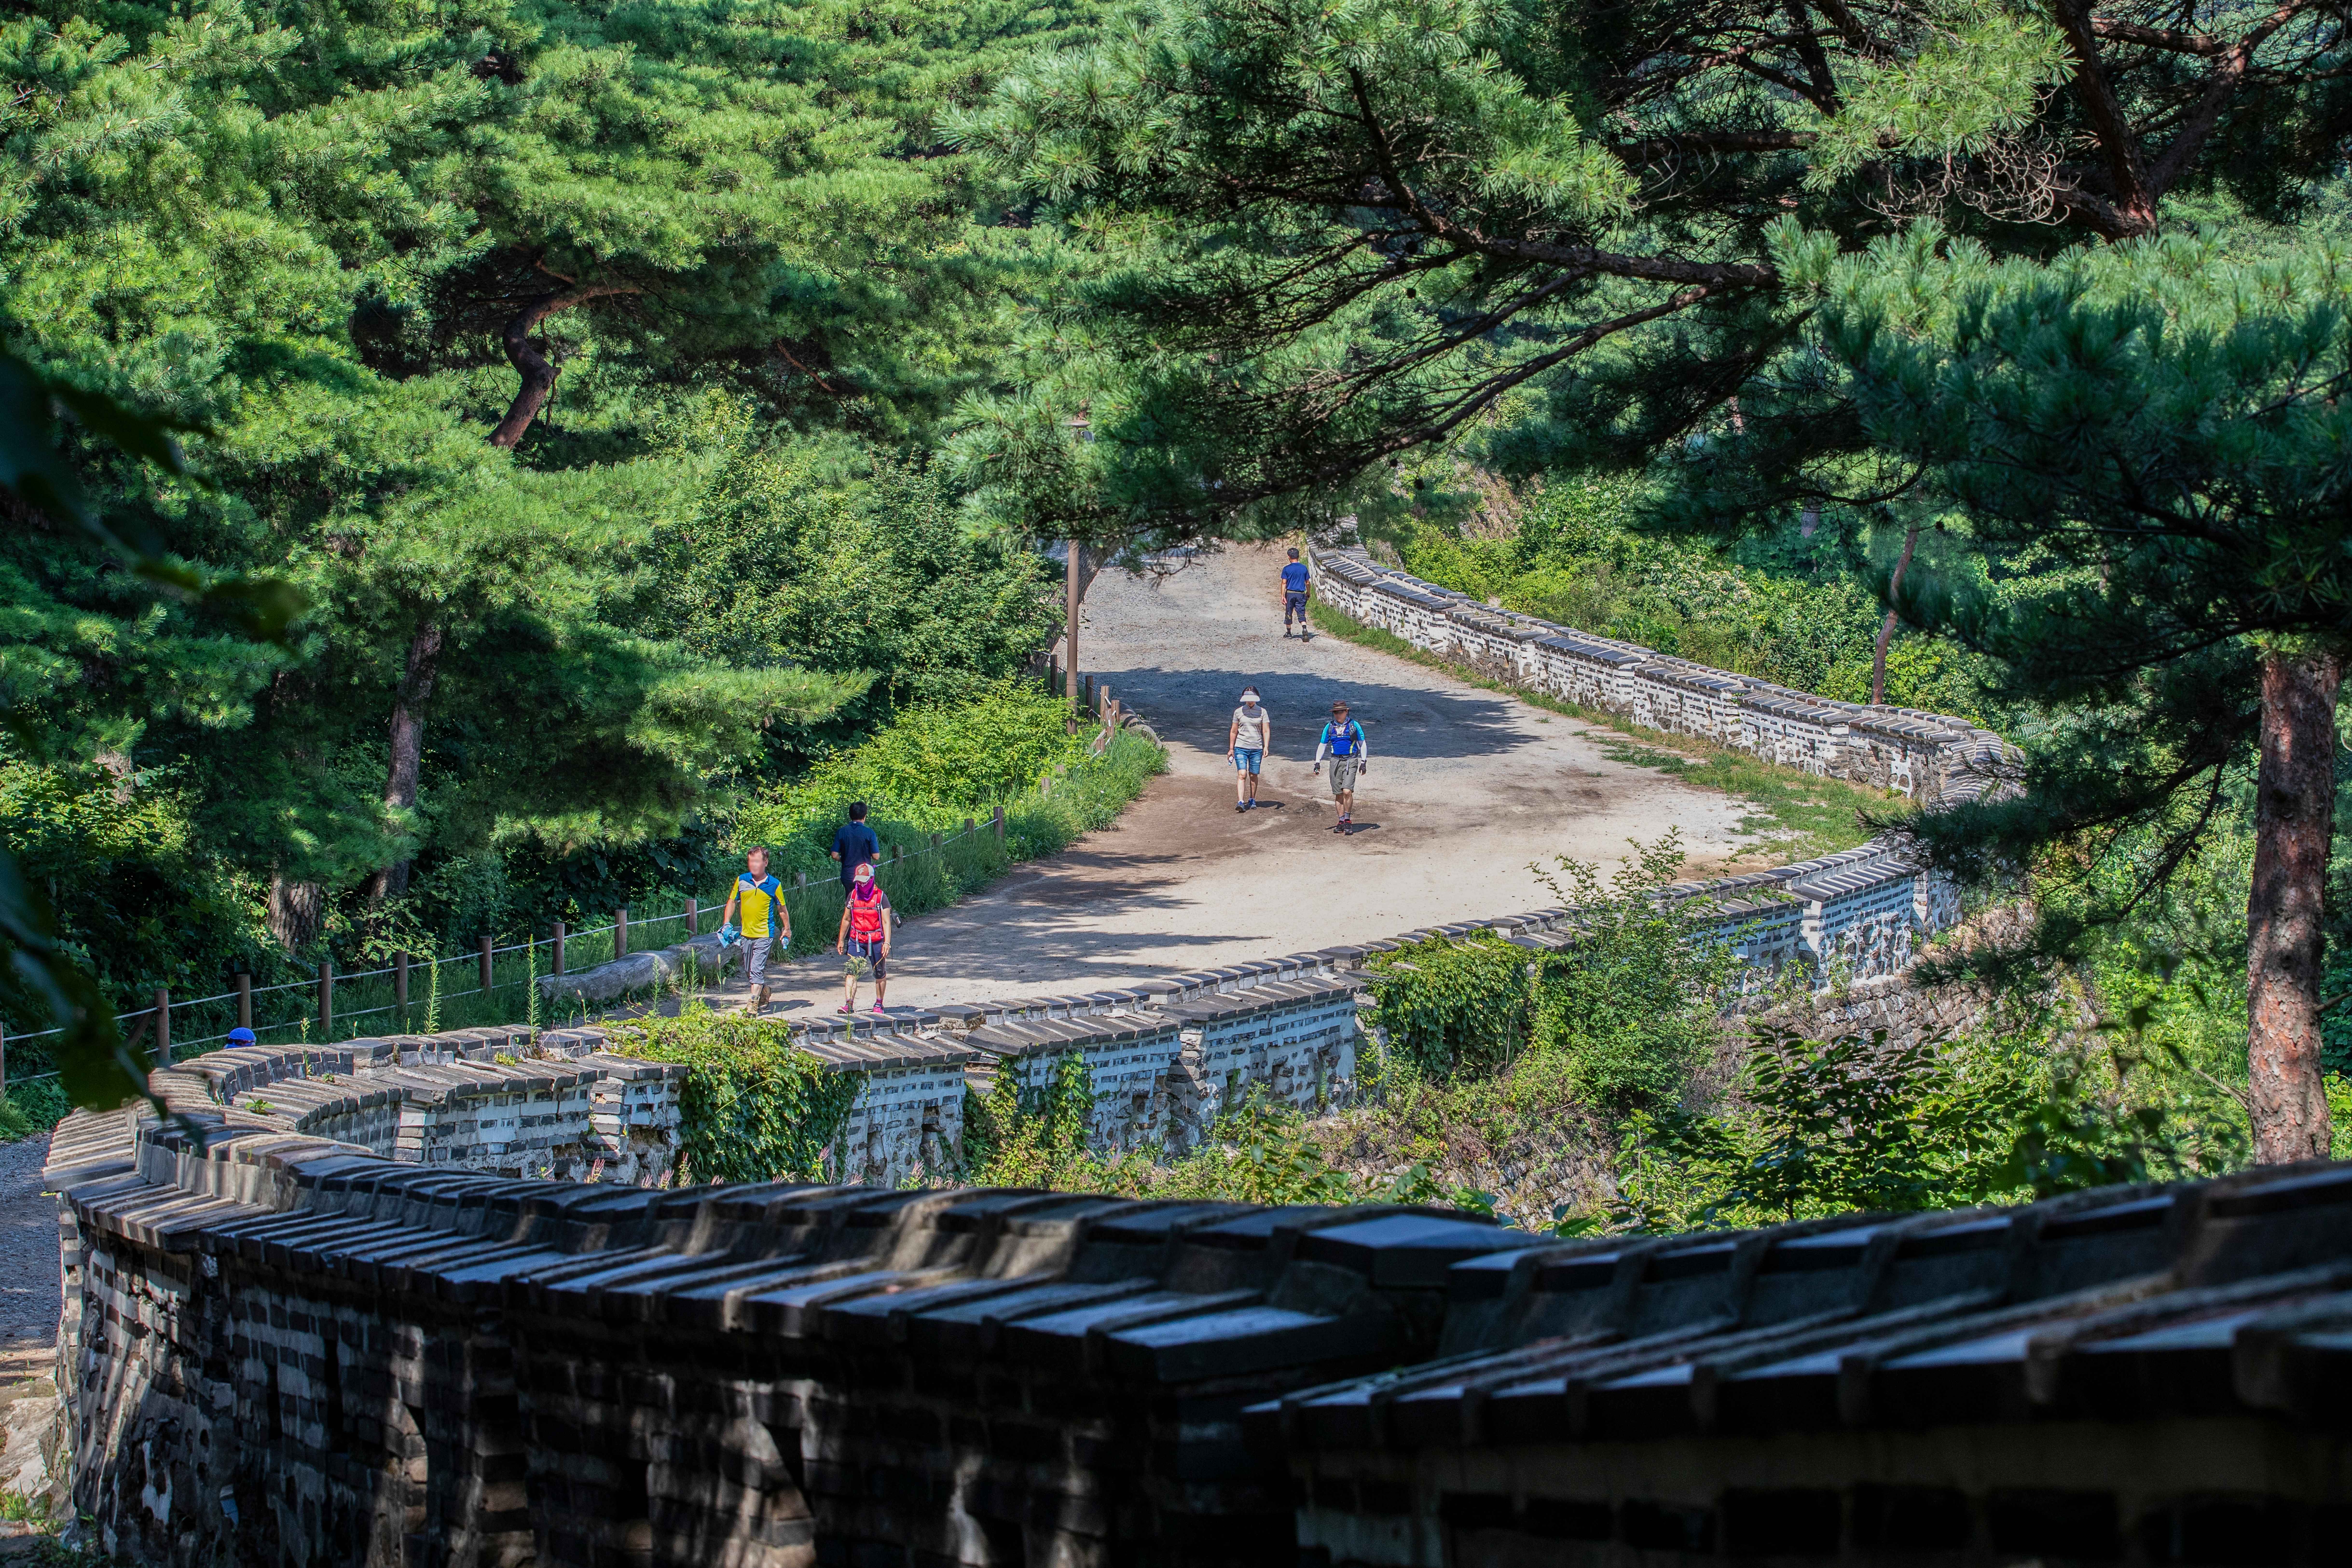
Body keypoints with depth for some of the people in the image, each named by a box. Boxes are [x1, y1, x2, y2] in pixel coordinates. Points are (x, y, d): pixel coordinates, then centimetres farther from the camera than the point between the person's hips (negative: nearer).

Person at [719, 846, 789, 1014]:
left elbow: (782, 910, 7)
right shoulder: (741, 881, 3)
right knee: (749, 971, 14)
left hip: (765, 935, -5)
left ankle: (753, 1005, -12)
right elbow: (731, 902, 11)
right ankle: (764, 991, 39)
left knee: (757, 970, -13)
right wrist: (726, 924, 1)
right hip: (747, 934, 5)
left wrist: (787, 930, 10)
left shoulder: (774, 885, -4)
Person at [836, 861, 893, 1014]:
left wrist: (887, 943, -18)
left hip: (876, 942, -2)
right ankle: (849, 1004, -18)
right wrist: (841, 941, 16)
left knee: (880, 974, 9)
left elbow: (886, 922, -8)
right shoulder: (853, 896, 5)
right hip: (856, 941, 2)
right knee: (851, 972, -13)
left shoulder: (881, 897, -5)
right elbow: (847, 920, 15)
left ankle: (879, 1004, 23)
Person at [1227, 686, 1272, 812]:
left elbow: (1266, 731, 1)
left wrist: (1266, 747, -10)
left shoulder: (1262, 712, 4)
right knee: (1242, 775, -12)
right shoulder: (1239, 712, 5)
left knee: (1253, 775, 6)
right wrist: (1231, 749, 12)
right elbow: (1234, 732, 12)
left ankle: (1252, 800, 23)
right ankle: (1240, 802, -18)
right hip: (1241, 748, -1)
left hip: (1257, 748, 1)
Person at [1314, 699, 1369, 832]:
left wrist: (1363, 763, 2)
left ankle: (1347, 820, -6)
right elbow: (1322, 745, 15)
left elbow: (1363, 745, 7)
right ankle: (1341, 822, 11)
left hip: (1351, 761, -3)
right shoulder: (1330, 727, 8)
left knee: (1347, 791, -17)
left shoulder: (1354, 726, 1)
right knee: (1339, 794, 3)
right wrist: (1318, 762, 6)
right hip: (1336, 761, 3)